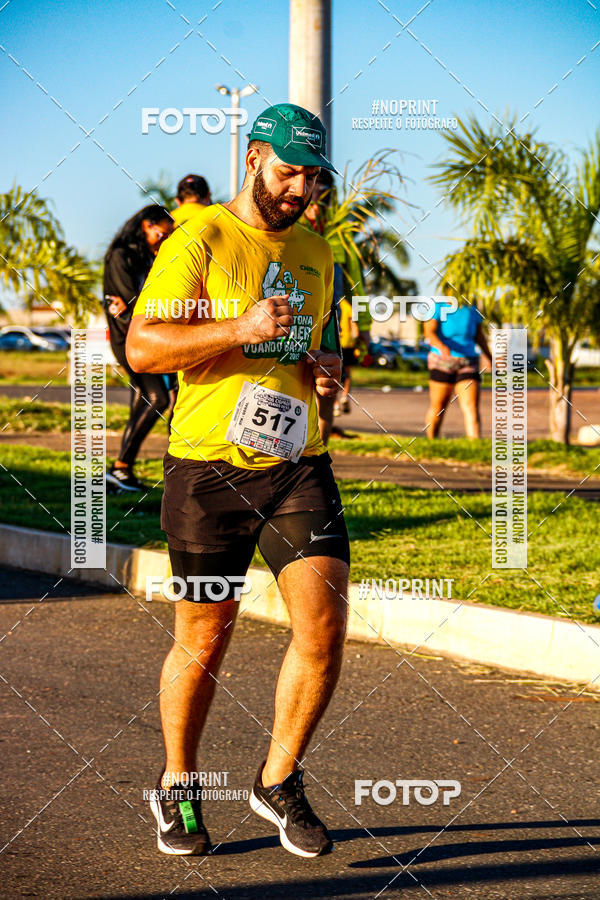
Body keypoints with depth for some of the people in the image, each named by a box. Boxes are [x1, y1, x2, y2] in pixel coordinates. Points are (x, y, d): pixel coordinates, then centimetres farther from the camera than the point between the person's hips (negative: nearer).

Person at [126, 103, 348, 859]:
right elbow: (142, 347, -13)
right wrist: (241, 328, -23)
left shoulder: (316, 255, 15)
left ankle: (279, 782, 12)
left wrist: (328, 370, 5)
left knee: (325, 624, -8)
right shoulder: (200, 241, -5)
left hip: (298, 465, 5)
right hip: (209, 465, -5)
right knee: (203, 638, 5)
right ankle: (176, 785, 27)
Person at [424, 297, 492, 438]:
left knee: (472, 408, -12)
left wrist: (490, 358, 26)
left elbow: (479, 335, 18)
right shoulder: (438, 307, -7)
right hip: (442, 362, -2)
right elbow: (429, 333, -20)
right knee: (437, 408, 5)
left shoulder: (472, 310, 6)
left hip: (468, 364, 3)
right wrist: (441, 346, -39)